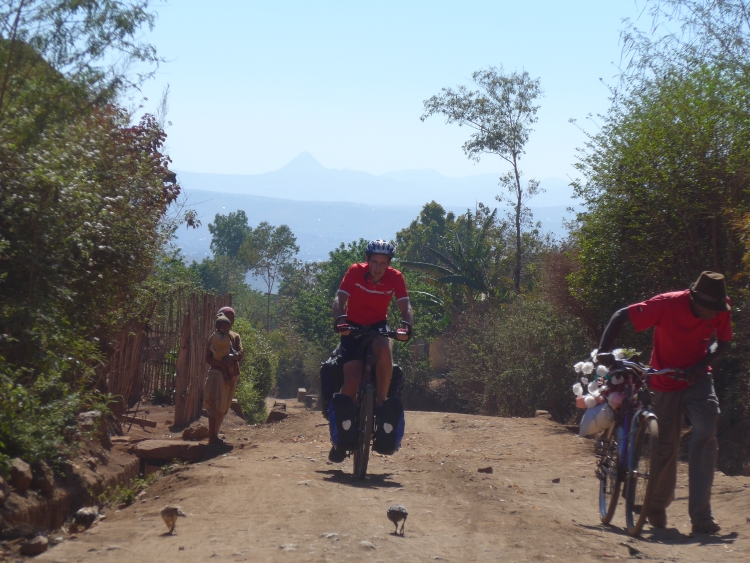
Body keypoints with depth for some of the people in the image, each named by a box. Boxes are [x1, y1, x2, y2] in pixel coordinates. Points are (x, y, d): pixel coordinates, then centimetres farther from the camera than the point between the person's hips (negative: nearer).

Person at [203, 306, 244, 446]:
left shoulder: (235, 337, 12)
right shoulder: (214, 337, -2)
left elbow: (240, 354, -1)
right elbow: (208, 358, -8)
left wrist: (233, 357, -24)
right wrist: (222, 362, -23)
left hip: (231, 376, 6)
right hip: (217, 375, -6)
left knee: (223, 408, 10)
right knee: (215, 406, -11)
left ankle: (215, 435, 18)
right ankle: (212, 437, -11)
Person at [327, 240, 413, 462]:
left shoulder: (395, 277, -14)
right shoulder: (355, 272, -18)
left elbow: (405, 306, -22)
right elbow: (340, 298, -27)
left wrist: (406, 326, -42)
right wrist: (339, 321, -46)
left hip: (378, 326, 1)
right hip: (354, 327, -1)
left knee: (384, 349, -35)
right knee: (352, 379, -14)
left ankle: (381, 403, -18)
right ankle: (340, 437, 0)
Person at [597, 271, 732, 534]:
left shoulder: (720, 310, -15)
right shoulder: (667, 305, -27)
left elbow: (723, 342, 0)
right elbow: (620, 317, -22)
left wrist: (701, 366, -19)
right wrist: (603, 354, -32)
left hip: (697, 379, 2)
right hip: (666, 382, -2)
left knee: (706, 434, -20)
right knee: (665, 446, 5)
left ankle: (701, 515, -18)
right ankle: (657, 507, 32)